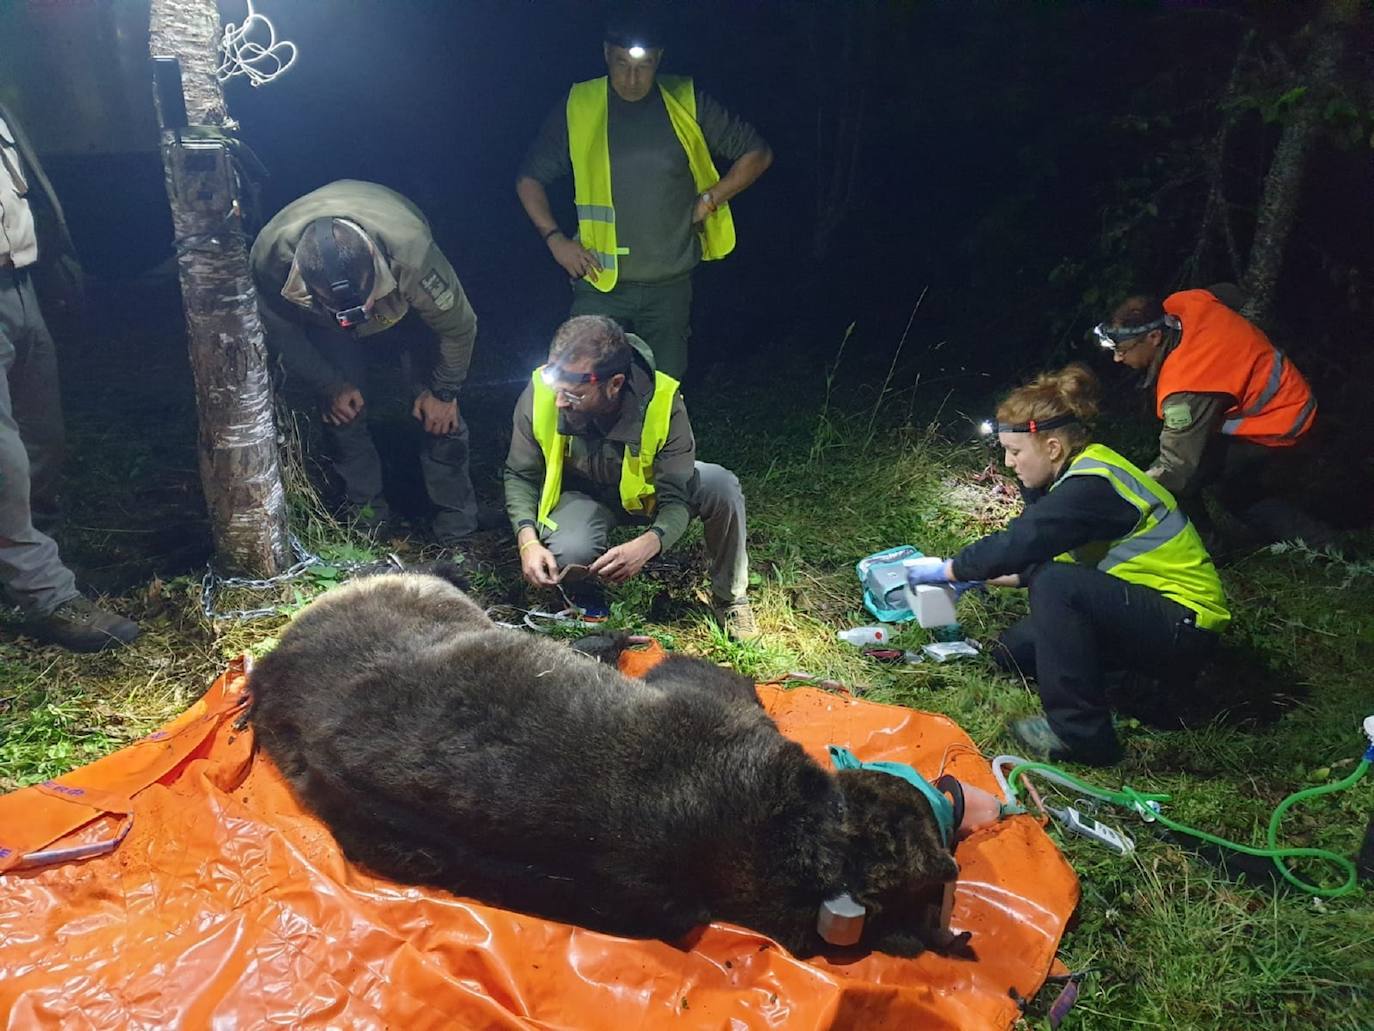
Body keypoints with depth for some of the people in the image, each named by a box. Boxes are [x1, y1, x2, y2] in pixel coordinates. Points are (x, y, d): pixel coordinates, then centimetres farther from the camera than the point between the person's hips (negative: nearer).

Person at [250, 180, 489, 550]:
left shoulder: (411, 251, -46)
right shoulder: (270, 258, -38)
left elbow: (458, 327, -27)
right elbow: (282, 334, -14)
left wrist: (444, 392, -14)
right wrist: (330, 385, -9)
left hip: (405, 302, -2)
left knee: (439, 411, -11)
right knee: (342, 407, -8)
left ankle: (455, 529, 1)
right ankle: (367, 509, 13)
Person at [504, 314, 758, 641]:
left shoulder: (662, 402, -32)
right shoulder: (539, 394, -27)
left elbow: (677, 497, -27)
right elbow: (520, 476, -12)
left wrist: (646, 545, -48)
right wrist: (528, 540, -29)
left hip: (648, 490, 0)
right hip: (581, 494, 0)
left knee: (722, 486, -29)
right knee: (570, 554, -35)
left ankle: (730, 598, -4)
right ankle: (585, 602, 5)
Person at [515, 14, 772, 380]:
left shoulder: (687, 103, 0)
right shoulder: (577, 107, -1)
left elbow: (757, 153, 7)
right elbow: (529, 179, 8)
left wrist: (708, 201, -2)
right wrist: (555, 239, -5)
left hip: (671, 285, 1)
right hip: (601, 285, -1)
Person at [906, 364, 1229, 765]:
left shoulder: (1093, 487, -25)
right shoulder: (1081, 472, 4)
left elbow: (1019, 542, -28)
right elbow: (1036, 549, 11)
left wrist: (947, 569, -16)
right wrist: (1000, 576, -1)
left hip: (1186, 624, -9)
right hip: (1139, 607, 9)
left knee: (1056, 586, -31)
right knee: (1013, 650, 4)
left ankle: (1080, 734, -20)